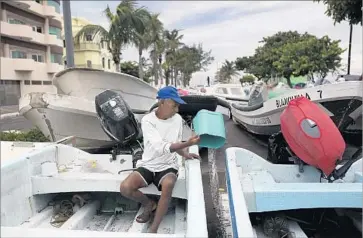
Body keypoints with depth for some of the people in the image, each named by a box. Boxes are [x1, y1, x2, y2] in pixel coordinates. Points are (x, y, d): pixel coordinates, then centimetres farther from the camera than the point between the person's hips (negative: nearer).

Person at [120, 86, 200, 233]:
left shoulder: (177, 119, -1)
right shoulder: (147, 120, -14)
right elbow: (161, 147, -25)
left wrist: (185, 154, -12)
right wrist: (187, 144, -34)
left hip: (168, 166, 1)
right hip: (148, 165, 0)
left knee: (168, 185, -34)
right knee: (125, 188, -24)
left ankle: (153, 229, -17)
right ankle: (149, 204, 9)